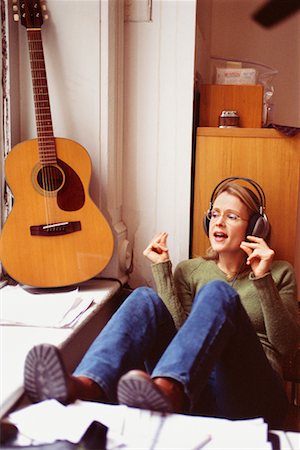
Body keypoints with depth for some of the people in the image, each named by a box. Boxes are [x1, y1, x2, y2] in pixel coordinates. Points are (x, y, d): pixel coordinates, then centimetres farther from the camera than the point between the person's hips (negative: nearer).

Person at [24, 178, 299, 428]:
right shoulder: (189, 270, 21)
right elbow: (181, 327, 4)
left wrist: (263, 279, -6)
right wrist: (162, 269, 0)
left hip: (249, 391, -2)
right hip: (198, 395, 2)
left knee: (217, 293, -29)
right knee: (145, 298, -22)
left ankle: (166, 388, -57)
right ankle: (85, 386, -51)